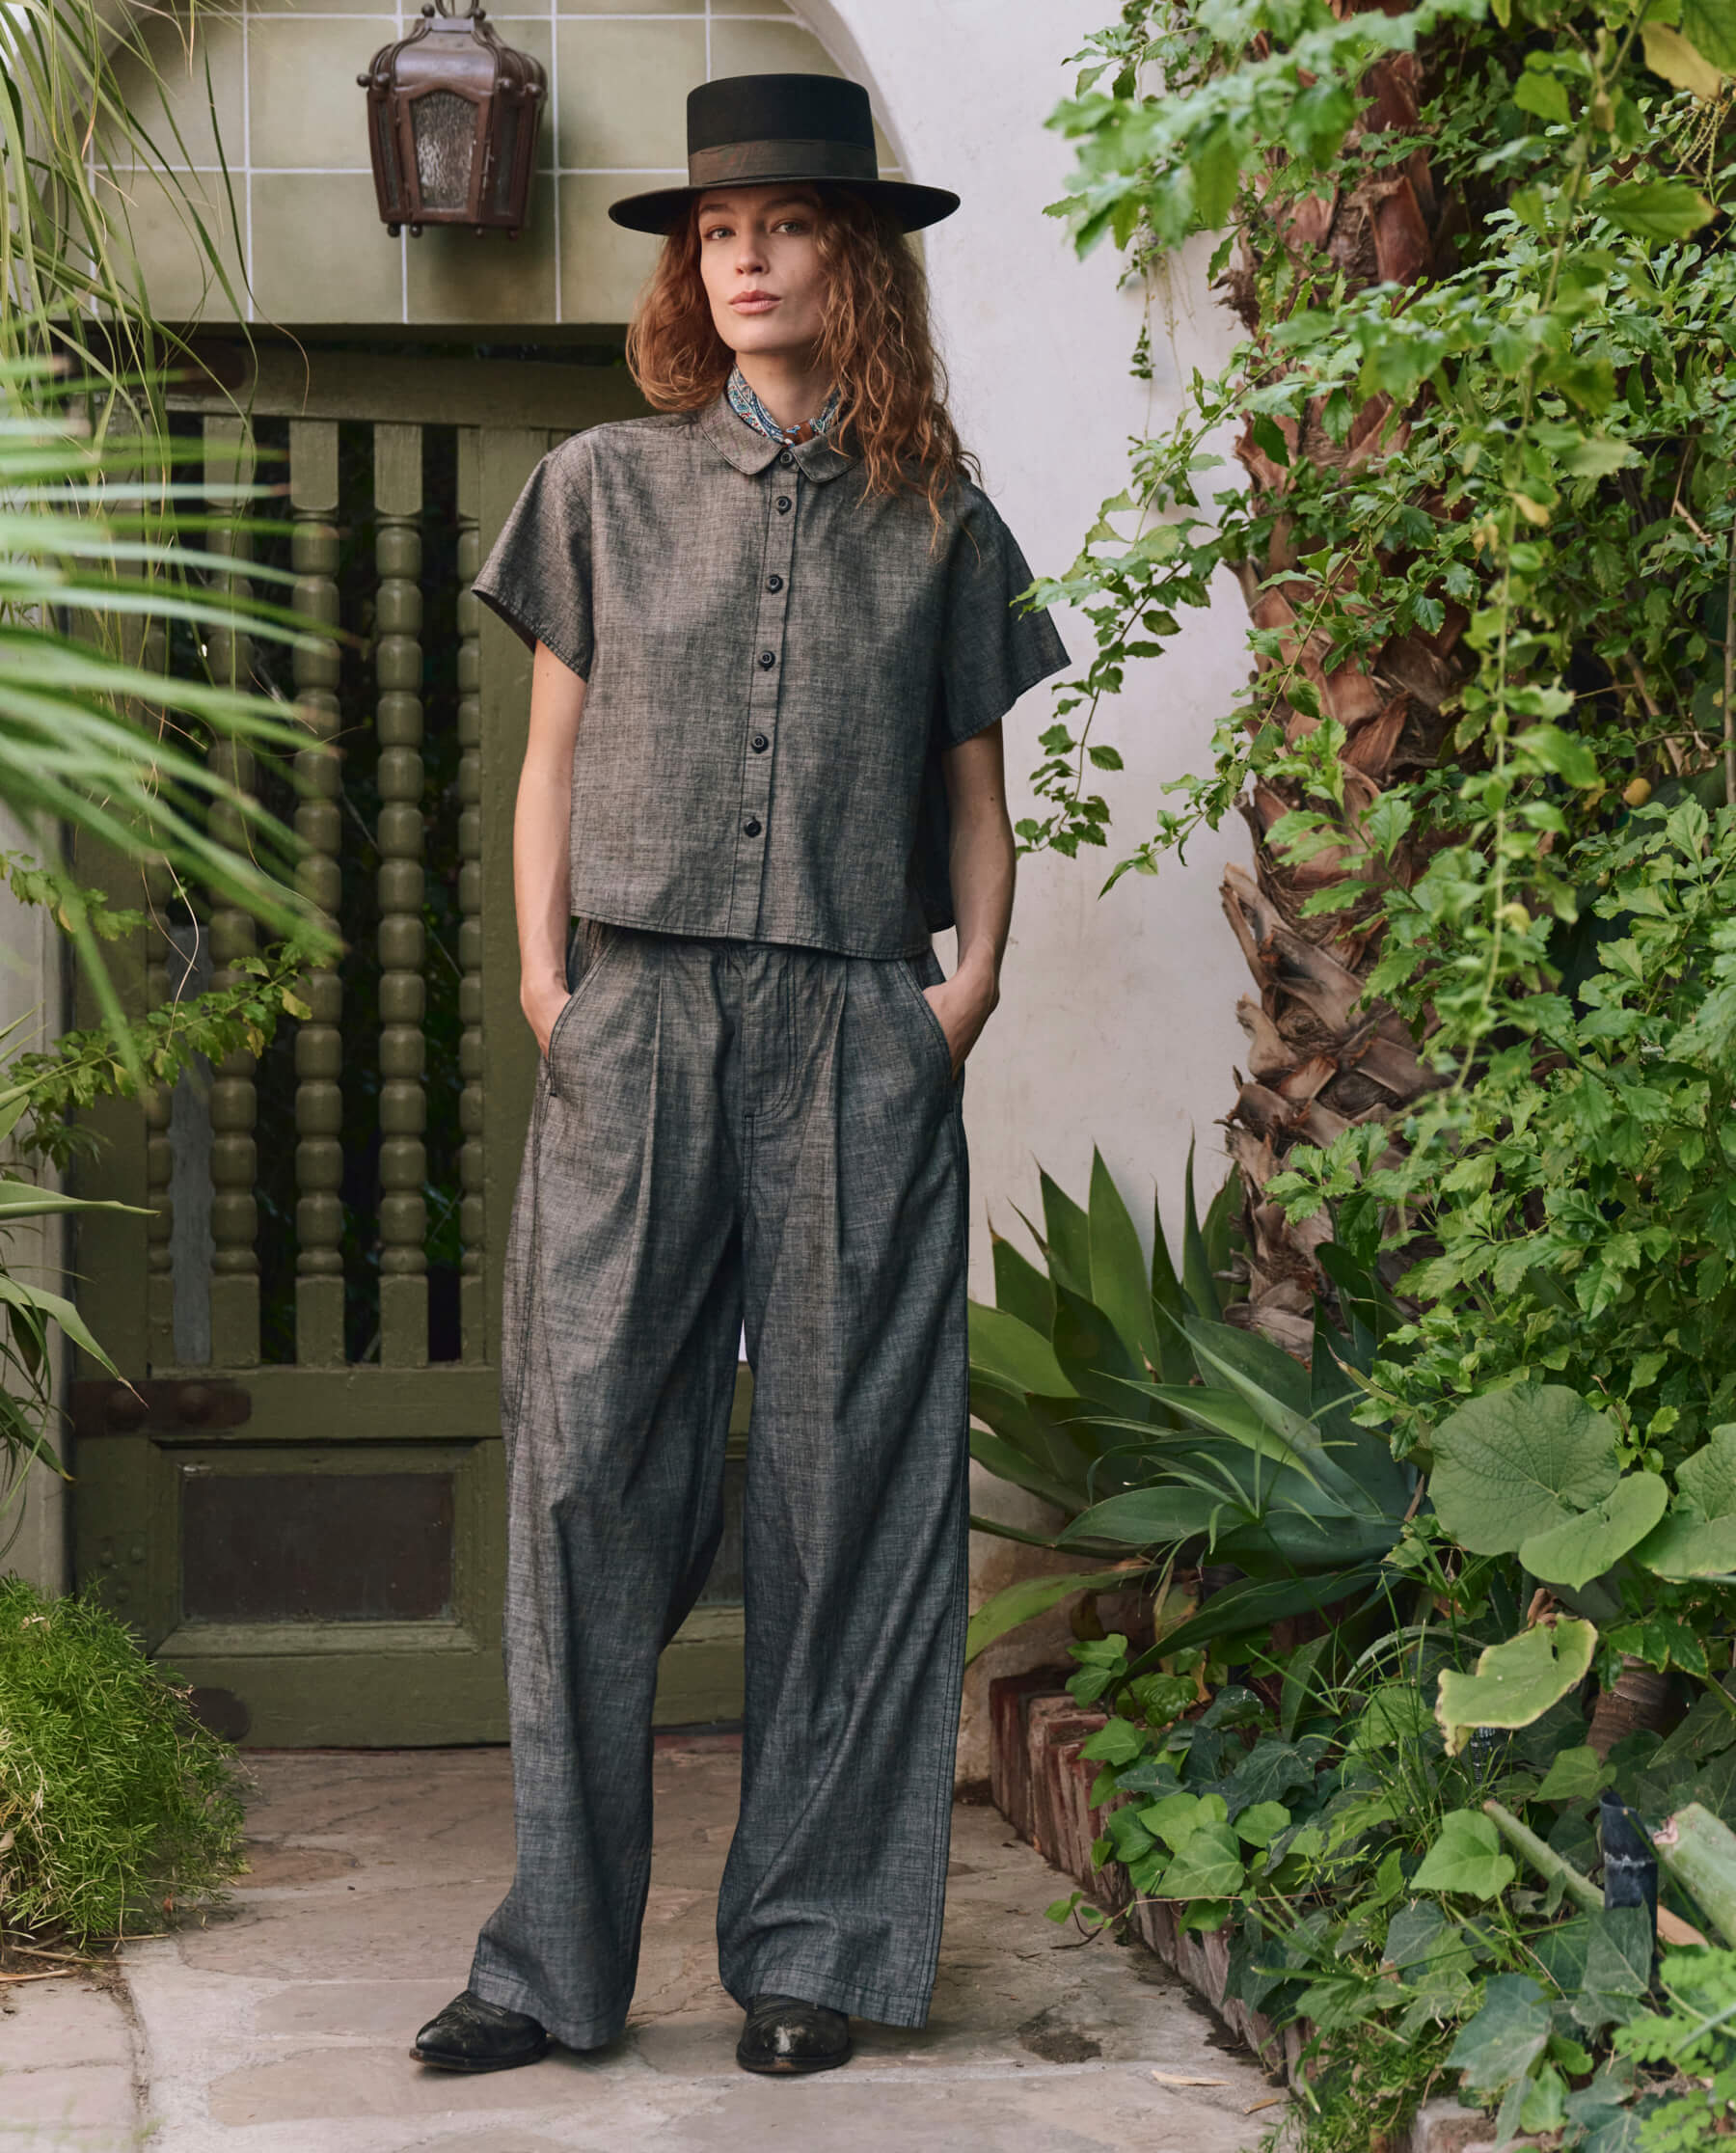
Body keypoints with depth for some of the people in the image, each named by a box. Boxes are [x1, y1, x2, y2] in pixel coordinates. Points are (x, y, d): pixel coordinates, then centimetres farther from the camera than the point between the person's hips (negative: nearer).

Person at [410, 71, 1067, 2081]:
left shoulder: (940, 525, 12)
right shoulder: (602, 489, 12)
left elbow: (973, 789, 15)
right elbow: (551, 763, 12)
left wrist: (974, 979, 0)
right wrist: (545, 986, 0)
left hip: (858, 1041, 0)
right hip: (636, 1026, 0)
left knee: (846, 1474, 0)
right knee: (591, 1462, -5)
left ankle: (816, 1942, 8)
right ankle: (559, 1951, 2)